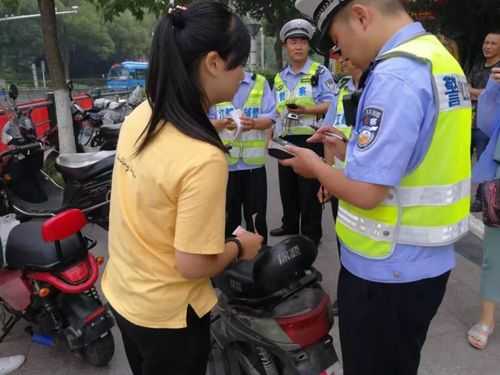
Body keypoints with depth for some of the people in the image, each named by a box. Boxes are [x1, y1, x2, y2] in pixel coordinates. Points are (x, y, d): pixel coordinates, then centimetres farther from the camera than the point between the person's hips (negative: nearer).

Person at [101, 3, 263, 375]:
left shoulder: (139, 116, -8)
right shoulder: (204, 159, -31)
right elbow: (193, 265, -24)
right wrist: (239, 247, -7)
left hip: (121, 293, 7)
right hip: (165, 314, -6)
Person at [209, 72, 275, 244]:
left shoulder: (260, 82, 5)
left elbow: (270, 118, -1)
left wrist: (254, 123, -23)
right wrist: (222, 123, -22)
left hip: (254, 161, 0)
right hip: (224, 162, 0)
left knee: (256, 215, 7)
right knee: (228, 215, 11)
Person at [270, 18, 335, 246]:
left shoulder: (320, 72, -2)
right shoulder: (279, 78, 16)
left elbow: (330, 105, -12)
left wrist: (306, 110, -26)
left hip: (310, 139, -6)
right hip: (285, 140, 6)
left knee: (309, 189, -1)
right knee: (287, 187, 15)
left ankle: (311, 234, 11)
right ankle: (290, 225, 32)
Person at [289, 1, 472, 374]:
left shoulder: (395, 75, -24)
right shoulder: (438, 56, 8)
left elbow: (365, 192, -26)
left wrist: (314, 165, -8)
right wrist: (347, 149, 11)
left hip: (387, 271, -9)